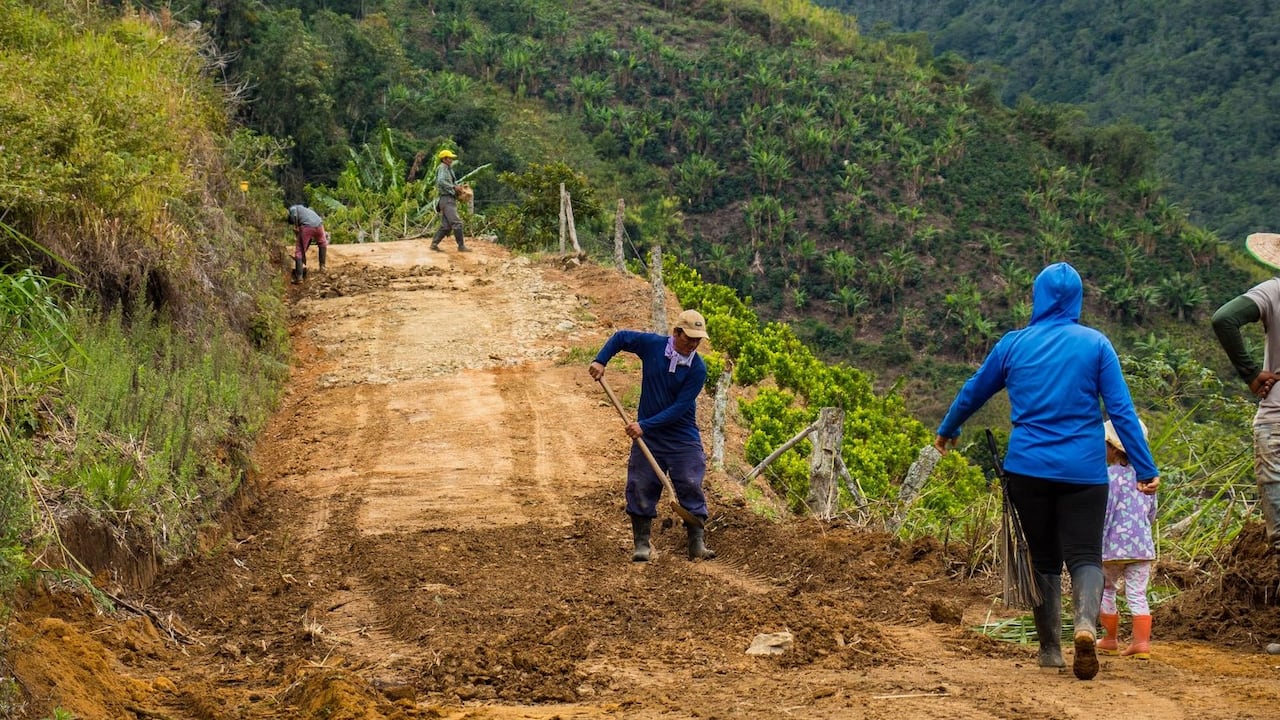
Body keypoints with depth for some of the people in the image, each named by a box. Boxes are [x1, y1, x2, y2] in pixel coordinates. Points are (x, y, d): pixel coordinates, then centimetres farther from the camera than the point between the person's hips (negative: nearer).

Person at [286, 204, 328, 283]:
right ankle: (322, 267, 33)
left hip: (306, 227, -5)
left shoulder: (292, 208, 25)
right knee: (323, 243, 35)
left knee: (299, 251, 7)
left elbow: (293, 210, -5)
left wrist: (295, 226, -2)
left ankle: (299, 277, 2)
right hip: (319, 225, 5)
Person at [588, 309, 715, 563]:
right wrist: (600, 361, -5)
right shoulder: (652, 344, -8)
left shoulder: (698, 368, -14)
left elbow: (680, 408, -18)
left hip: (684, 439, -2)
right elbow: (620, 337, 9)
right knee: (641, 487, 1)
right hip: (647, 436, 2)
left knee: (691, 488, -4)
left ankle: (697, 544, 2)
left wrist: (645, 425, -22)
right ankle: (642, 544, 10)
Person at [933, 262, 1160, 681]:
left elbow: (973, 392, 18)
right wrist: (1145, 469, -3)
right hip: (1083, 471, -1)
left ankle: (1050, 648, 14)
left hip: (1028, 468, 1)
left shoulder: (1013, 344, 5)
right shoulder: (1095, 344, 0)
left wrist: (947, 432, 36)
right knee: (1085, 555, -1)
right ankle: (1086, 621, -30)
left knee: (1043, 557, 14)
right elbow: (1121, 410, -5)